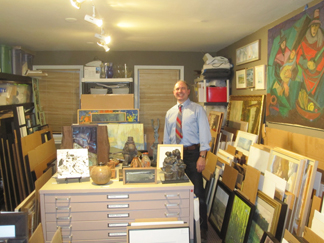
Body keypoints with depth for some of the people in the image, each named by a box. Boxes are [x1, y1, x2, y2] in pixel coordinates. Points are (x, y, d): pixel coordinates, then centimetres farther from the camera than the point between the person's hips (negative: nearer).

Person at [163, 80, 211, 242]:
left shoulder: (197, 110, -1)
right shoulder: (170, 113, 14)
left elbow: (204, 134, -8)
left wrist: (202, 157, -16)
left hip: (192, 153, -5)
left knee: (197, 191, 0)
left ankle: (202, 227, 14)